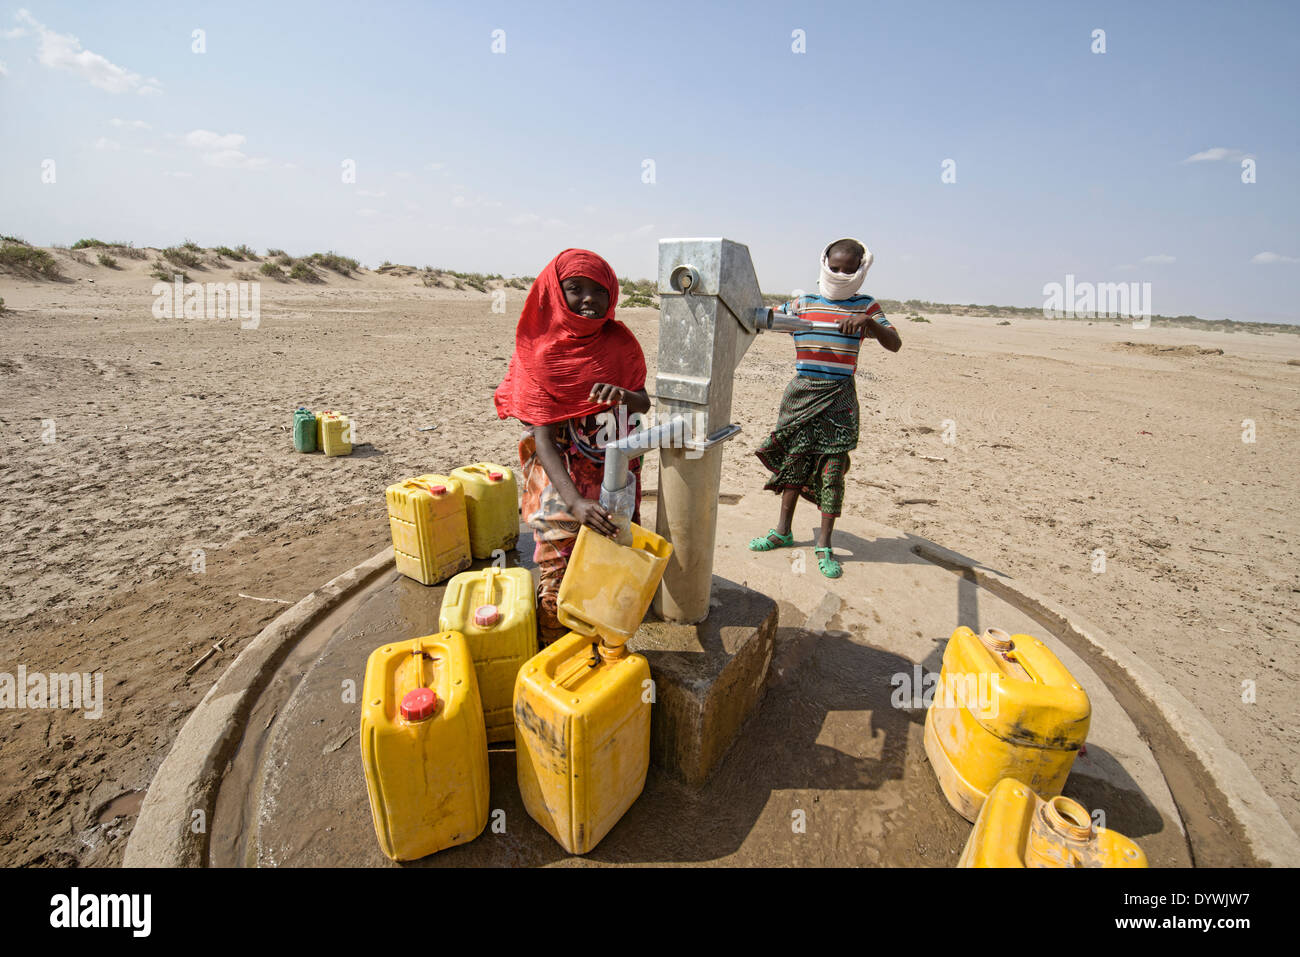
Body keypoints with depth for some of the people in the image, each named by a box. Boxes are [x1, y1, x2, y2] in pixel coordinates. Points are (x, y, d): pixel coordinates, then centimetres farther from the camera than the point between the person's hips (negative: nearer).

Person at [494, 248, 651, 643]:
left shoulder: (618, 341, -3)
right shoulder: (541, 354, -14)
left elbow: (645, 403, 1)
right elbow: (542, 438, -20)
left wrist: (623, 396, -26)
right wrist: (575, 502, -34)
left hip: (616, 473, 4)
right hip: (561, 479, -4)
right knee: (559, 576, 0)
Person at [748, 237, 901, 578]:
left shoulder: (864, 307, 5)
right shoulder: (802, 304, 9)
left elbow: (894, 344, -5)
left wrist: (869, 322, -22)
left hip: (839, 400, -1)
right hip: (801, 393, 2)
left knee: (832, 471, 0)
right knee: (794, 463, 10)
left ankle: (823, 545, 12)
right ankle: (783, 531, 25)